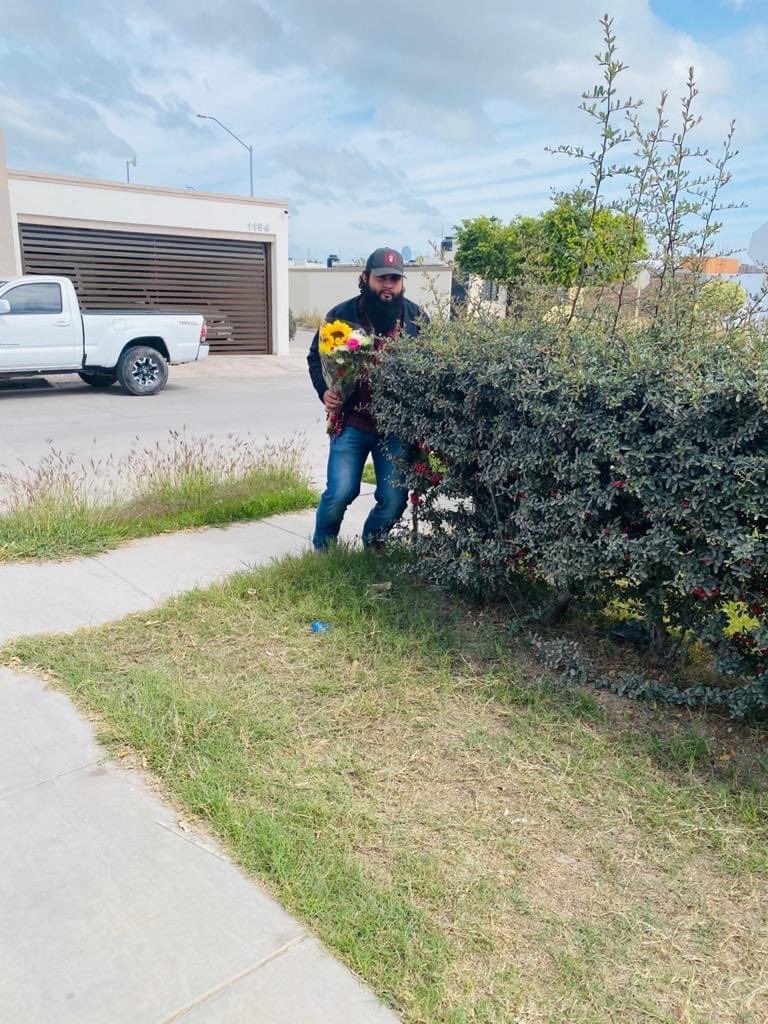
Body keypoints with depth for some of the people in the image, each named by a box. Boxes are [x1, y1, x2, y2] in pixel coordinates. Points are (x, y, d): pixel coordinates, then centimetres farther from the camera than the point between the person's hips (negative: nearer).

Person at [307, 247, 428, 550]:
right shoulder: (342, 315, -2)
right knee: (341, 492, -7)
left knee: (394, 499, 3)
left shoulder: (417, 318, 3)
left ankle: (372, 547, 34)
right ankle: (321, 548, 22)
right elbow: (316, 357, 9)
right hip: (351, 422, -1)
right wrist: (325, 391, -8)